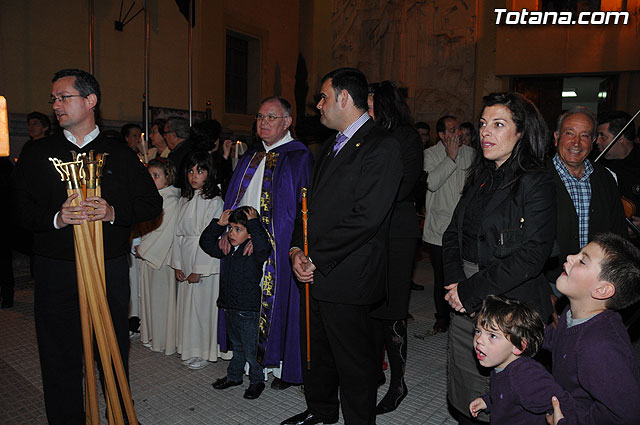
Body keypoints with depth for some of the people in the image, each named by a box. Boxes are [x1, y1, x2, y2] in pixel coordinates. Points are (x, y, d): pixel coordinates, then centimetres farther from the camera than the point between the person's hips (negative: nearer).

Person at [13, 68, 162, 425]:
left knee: (115, 351, 10)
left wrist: (114, 213, -14)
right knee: (60, 357, 7)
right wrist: (56, 218, -16)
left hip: (111, 270, 0)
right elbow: (22, 208, 4)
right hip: (56, 271, 1)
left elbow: (152, 203, 3)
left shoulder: (120, 155, 5)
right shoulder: (37, 155, 8)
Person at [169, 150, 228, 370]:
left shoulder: (214, 202, -11)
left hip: (206, 263, -6)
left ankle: (204, 353, 16)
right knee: (187, 304, 12)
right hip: (186, 261, 7)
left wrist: (199, 269, -14)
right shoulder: (185, 200, 11)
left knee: (203, 304, 1)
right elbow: (179, 233, 11)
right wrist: (177, 265, 7)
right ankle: (189, 350, 28)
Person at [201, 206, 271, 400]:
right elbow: (206, 243, 14)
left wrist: (254, 222, -28)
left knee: (251, 350, 5)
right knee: (236, 346, 24)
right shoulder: (227, 249, 5)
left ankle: (257, 381, 24)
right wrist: (218, 224, 1)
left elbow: (263, 245, -38)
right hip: (229, 307, 7)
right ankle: (234, 376, 40)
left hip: (248, 311, -7)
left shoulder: (255, 252, -16)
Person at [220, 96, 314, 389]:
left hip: (277, 248, -6)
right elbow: (234, 198, 18)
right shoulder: (251, 156, 15)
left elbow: (303, 208, -14)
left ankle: (284, 367, 19)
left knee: (277, 303, 2)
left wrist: (259, 237, -19)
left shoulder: (299, 157, -7)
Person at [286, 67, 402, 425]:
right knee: (318, 351, 23)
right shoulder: (333, 145, 16)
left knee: (355, 362, 7)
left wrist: (316, 259, -16)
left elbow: (366, 218, -22)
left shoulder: (381, 148, -14)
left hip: (349, 278, -9)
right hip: (318, 274, 9)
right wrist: (298, 249, 1)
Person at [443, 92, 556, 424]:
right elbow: (453, 234, 11)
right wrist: (454, 284, -5)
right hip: (466, 308, 6)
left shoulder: (536, 182, -10)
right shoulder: (480, 178, 11)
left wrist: (471, 291, -16)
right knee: (464, 396, 15)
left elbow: (531, 254, -18)